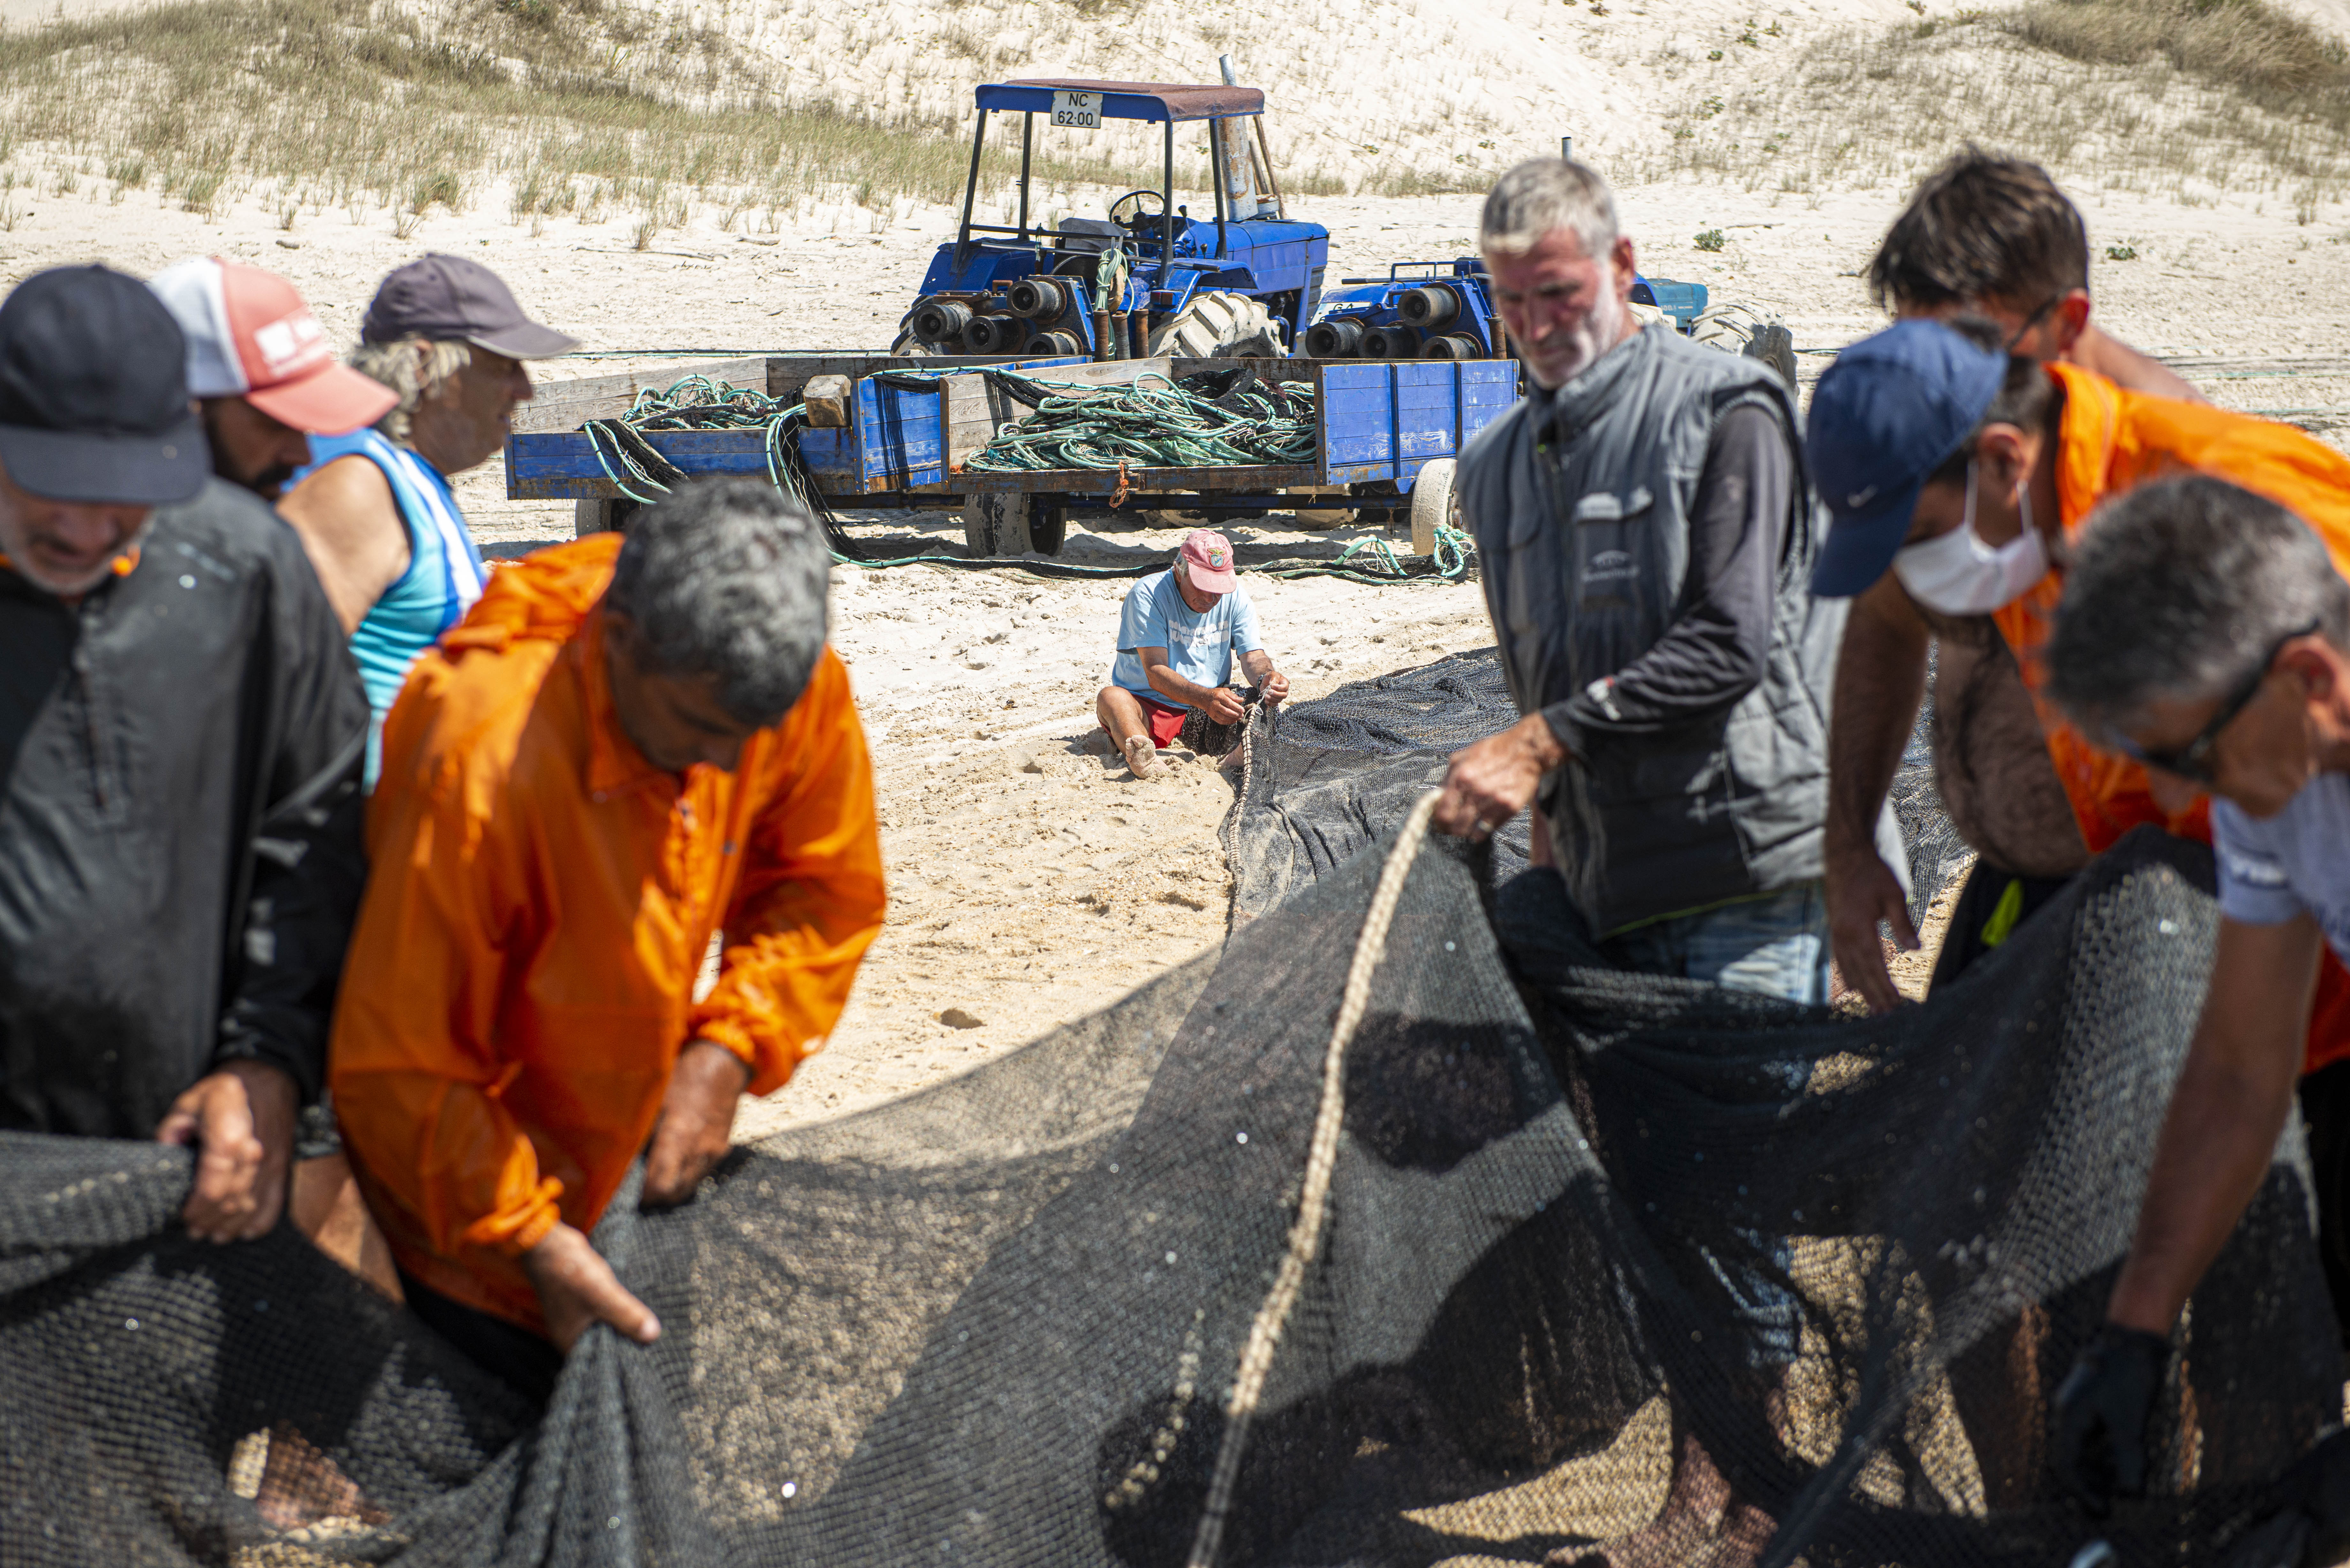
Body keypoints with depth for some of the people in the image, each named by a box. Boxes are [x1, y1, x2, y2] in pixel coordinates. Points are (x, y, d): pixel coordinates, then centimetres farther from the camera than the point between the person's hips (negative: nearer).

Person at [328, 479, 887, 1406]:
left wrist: (731, 1048, -14)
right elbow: (394, 1069, -24)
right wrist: (530, 1238, -26)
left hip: (642, 1155, 6)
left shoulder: (798, 682, -18)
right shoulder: (488, 761, -35)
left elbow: (829, 890, 1)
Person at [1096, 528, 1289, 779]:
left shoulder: (1234, 596, 1)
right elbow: (1155, 673, -24)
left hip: (1209, 709, 4)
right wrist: (1206, 698, -41)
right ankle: (1142, 757, -66)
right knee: (1111, 697, -35)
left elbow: (1253, 655, -2)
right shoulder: (1148, 595, -15)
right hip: (1149, 706, -4)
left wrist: (1266, 676, -29)